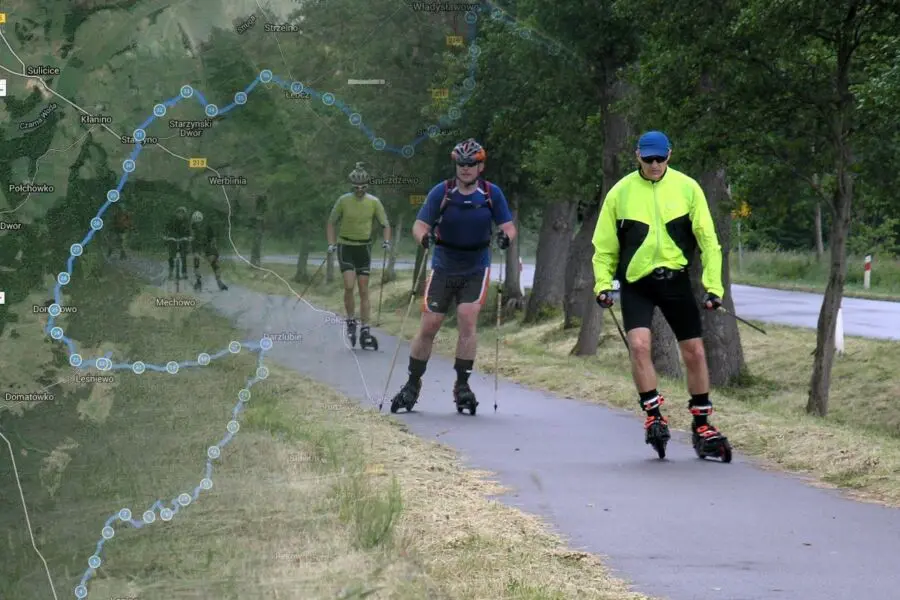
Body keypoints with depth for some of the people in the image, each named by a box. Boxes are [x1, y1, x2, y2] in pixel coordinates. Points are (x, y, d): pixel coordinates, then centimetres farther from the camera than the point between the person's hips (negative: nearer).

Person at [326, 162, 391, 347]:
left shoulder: (374, 202, -3)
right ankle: (351, 322, 2)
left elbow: (385, 224, 4)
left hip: (364, 247, 2)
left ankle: (365, 330, 3)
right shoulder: (344, 200, -6)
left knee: (364, 290, 0)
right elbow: (331, 223, 5)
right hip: (345, 246, -2)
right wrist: (331, 244, -7)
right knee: (349, 286, -17)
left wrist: (387, 241, -14)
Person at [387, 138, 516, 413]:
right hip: (443, 268, 0)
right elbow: (419, 225, -8)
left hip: (476, 269, 0)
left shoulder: (492, 193, -5)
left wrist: (506, 236, -27)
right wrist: (424, 237, -31)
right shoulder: (441, 192, -8)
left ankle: (462, 385, -7)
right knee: (429, 326, -2)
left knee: (467, 321, -16)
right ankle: (413, 384, 13)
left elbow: (509, 227, -3)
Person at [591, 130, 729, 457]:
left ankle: (702, 424, 17)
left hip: (675, 279, 1)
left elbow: (708, 240, 2)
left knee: (694, 351, 3)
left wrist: (713, 285, -4)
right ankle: (653, 416, -8)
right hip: (636, 282, -1)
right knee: (639, 344, -21)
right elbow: (604, 245, 7)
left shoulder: (687, 188, -1)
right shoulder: (621, 192, -2)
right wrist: (602, 283, -6)